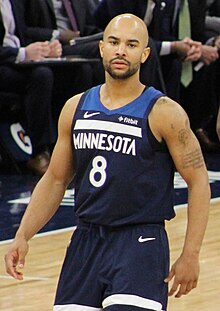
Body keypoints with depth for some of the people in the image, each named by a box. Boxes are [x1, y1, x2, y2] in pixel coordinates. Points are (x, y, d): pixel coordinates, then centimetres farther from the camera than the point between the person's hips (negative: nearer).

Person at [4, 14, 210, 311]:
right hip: (86, 242, 5)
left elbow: (198, 181, -5)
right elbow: (55, 180, 16)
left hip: (141, 244, -5)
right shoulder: (76, 108, 8)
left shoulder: (164, 113, -7)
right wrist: (22, 236, 5)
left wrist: (190, 256, -10)